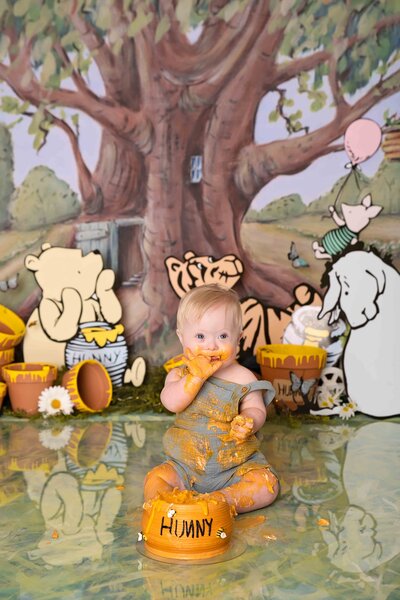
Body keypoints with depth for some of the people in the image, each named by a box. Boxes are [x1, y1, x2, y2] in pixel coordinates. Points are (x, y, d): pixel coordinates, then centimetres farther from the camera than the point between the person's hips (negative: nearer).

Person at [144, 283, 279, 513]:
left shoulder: (244, 378, -5)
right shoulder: (180, 374, -1)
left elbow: (256, 410, -8)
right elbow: (171, 403, -19)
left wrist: (248, 422, -31)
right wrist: (197, 376, -28)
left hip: (237, 465, -1)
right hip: (186, 466, 1)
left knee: (267, 484, -23)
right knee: (155, 481, -20)